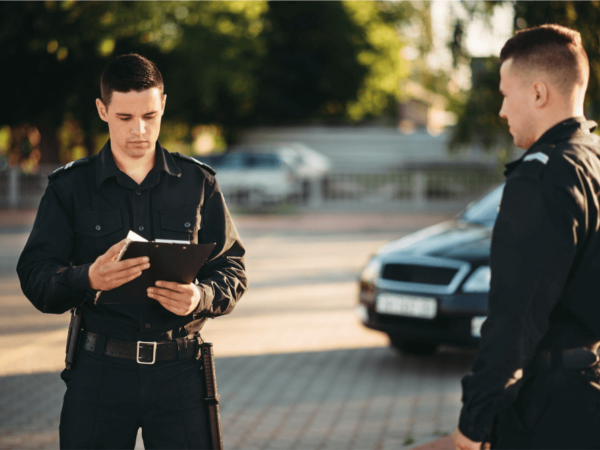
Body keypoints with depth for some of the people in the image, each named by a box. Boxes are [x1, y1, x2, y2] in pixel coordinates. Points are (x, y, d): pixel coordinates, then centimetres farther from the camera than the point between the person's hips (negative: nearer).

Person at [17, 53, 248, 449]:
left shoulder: (198, 183, 9)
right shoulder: (70, 187, 5)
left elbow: (232, 268, 8)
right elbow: (35, 276, -2)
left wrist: (201, 297, -15)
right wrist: (89, 279, -23)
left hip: (179, 371, 1)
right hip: (100, 371, 0)